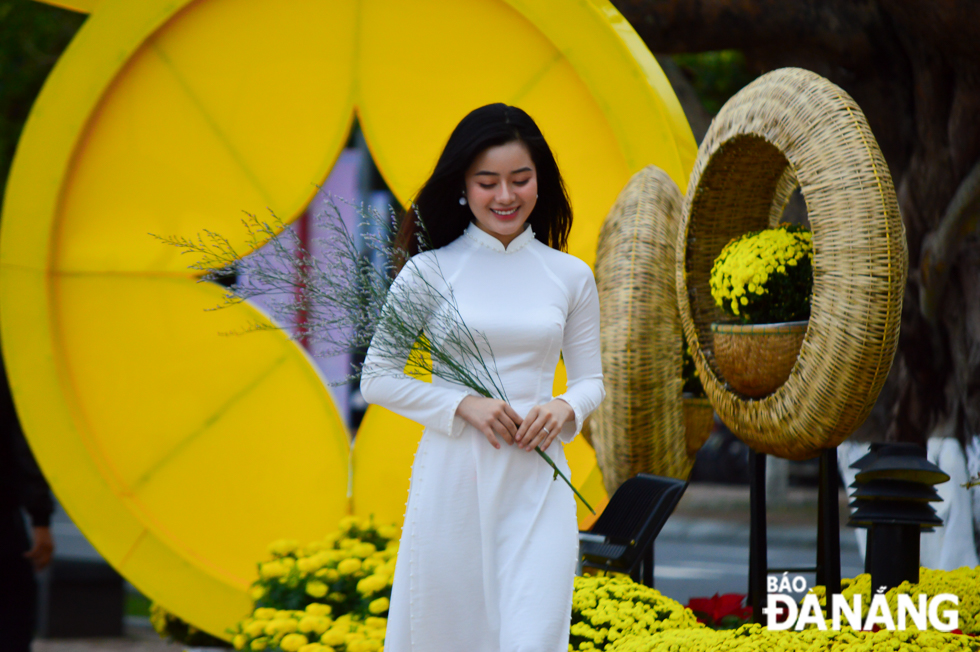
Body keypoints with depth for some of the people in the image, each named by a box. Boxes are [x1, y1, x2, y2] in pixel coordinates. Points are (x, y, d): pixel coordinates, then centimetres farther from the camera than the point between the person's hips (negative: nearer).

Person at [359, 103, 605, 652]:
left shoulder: (571, 277, 7)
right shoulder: (429, 271, 1)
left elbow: (592, 380, 16)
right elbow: (377, 378, 3)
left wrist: (565, 409, -7)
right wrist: (463, 405, -11)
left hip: (537, 482, 1)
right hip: (451, 476, -1)